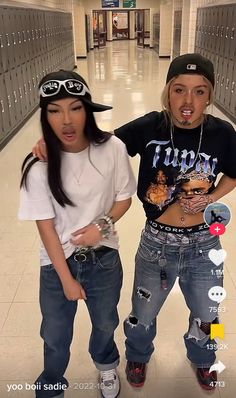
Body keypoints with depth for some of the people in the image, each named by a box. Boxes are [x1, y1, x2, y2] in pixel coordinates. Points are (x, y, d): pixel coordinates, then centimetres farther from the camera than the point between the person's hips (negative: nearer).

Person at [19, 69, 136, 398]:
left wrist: (102, 225, -21)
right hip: (57, 263, -1)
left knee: (105, 324, 27)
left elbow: (124, 197, -3)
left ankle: (106, 366, 62)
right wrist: (67, 279, -8)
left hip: (104, 259, 2)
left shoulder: (113, 149, -17)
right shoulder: (39, 165, -20)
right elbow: (45, 226, -14)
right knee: (56, 335, 21)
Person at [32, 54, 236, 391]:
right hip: (156, 242, -1)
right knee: (143, 315, 22)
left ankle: (202, 358, 61)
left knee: (206, 316, 25)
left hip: (204, 245, 1)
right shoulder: (149, 127, -18)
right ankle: (138, 356, 58)